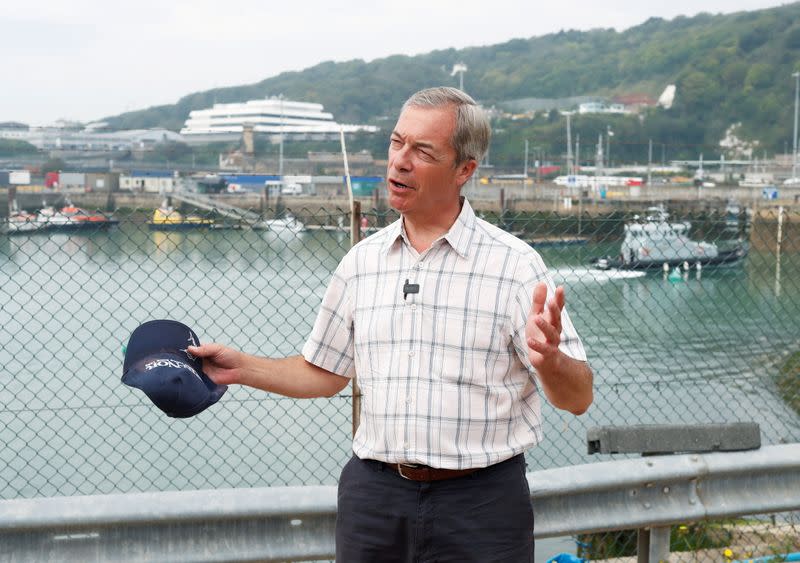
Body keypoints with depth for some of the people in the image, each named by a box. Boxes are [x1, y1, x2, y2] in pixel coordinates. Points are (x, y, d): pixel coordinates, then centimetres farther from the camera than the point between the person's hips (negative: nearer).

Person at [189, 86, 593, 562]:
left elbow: (578, 398, -10)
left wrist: (549, 361, -30)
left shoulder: (514, 264, -8)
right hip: (374, 493, 4)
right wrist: (243, 368, 6)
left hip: (480, 504, -3)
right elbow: (324, 374, 18)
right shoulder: (361, 262, 7)